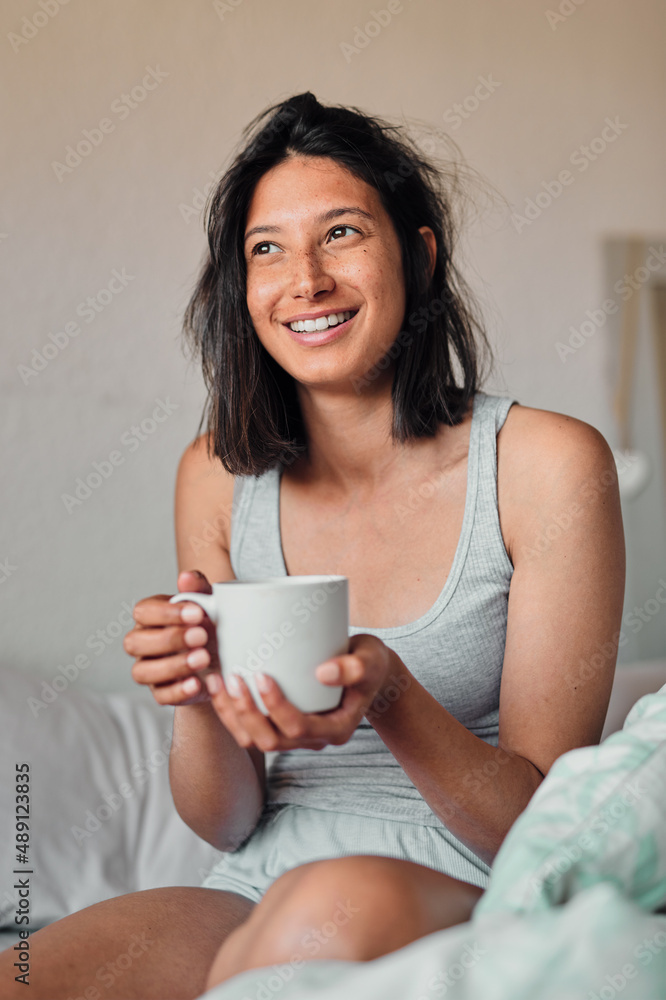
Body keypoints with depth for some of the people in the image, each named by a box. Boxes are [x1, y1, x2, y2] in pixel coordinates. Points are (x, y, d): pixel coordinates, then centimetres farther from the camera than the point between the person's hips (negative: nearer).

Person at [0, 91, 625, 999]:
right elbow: (226, 823, 5)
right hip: (257, 890, 1)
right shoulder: (217, 475, 2)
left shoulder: (550, 464, -9)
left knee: (341, 902, -35)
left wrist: (391, 697, -28)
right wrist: (196, 696, -17)